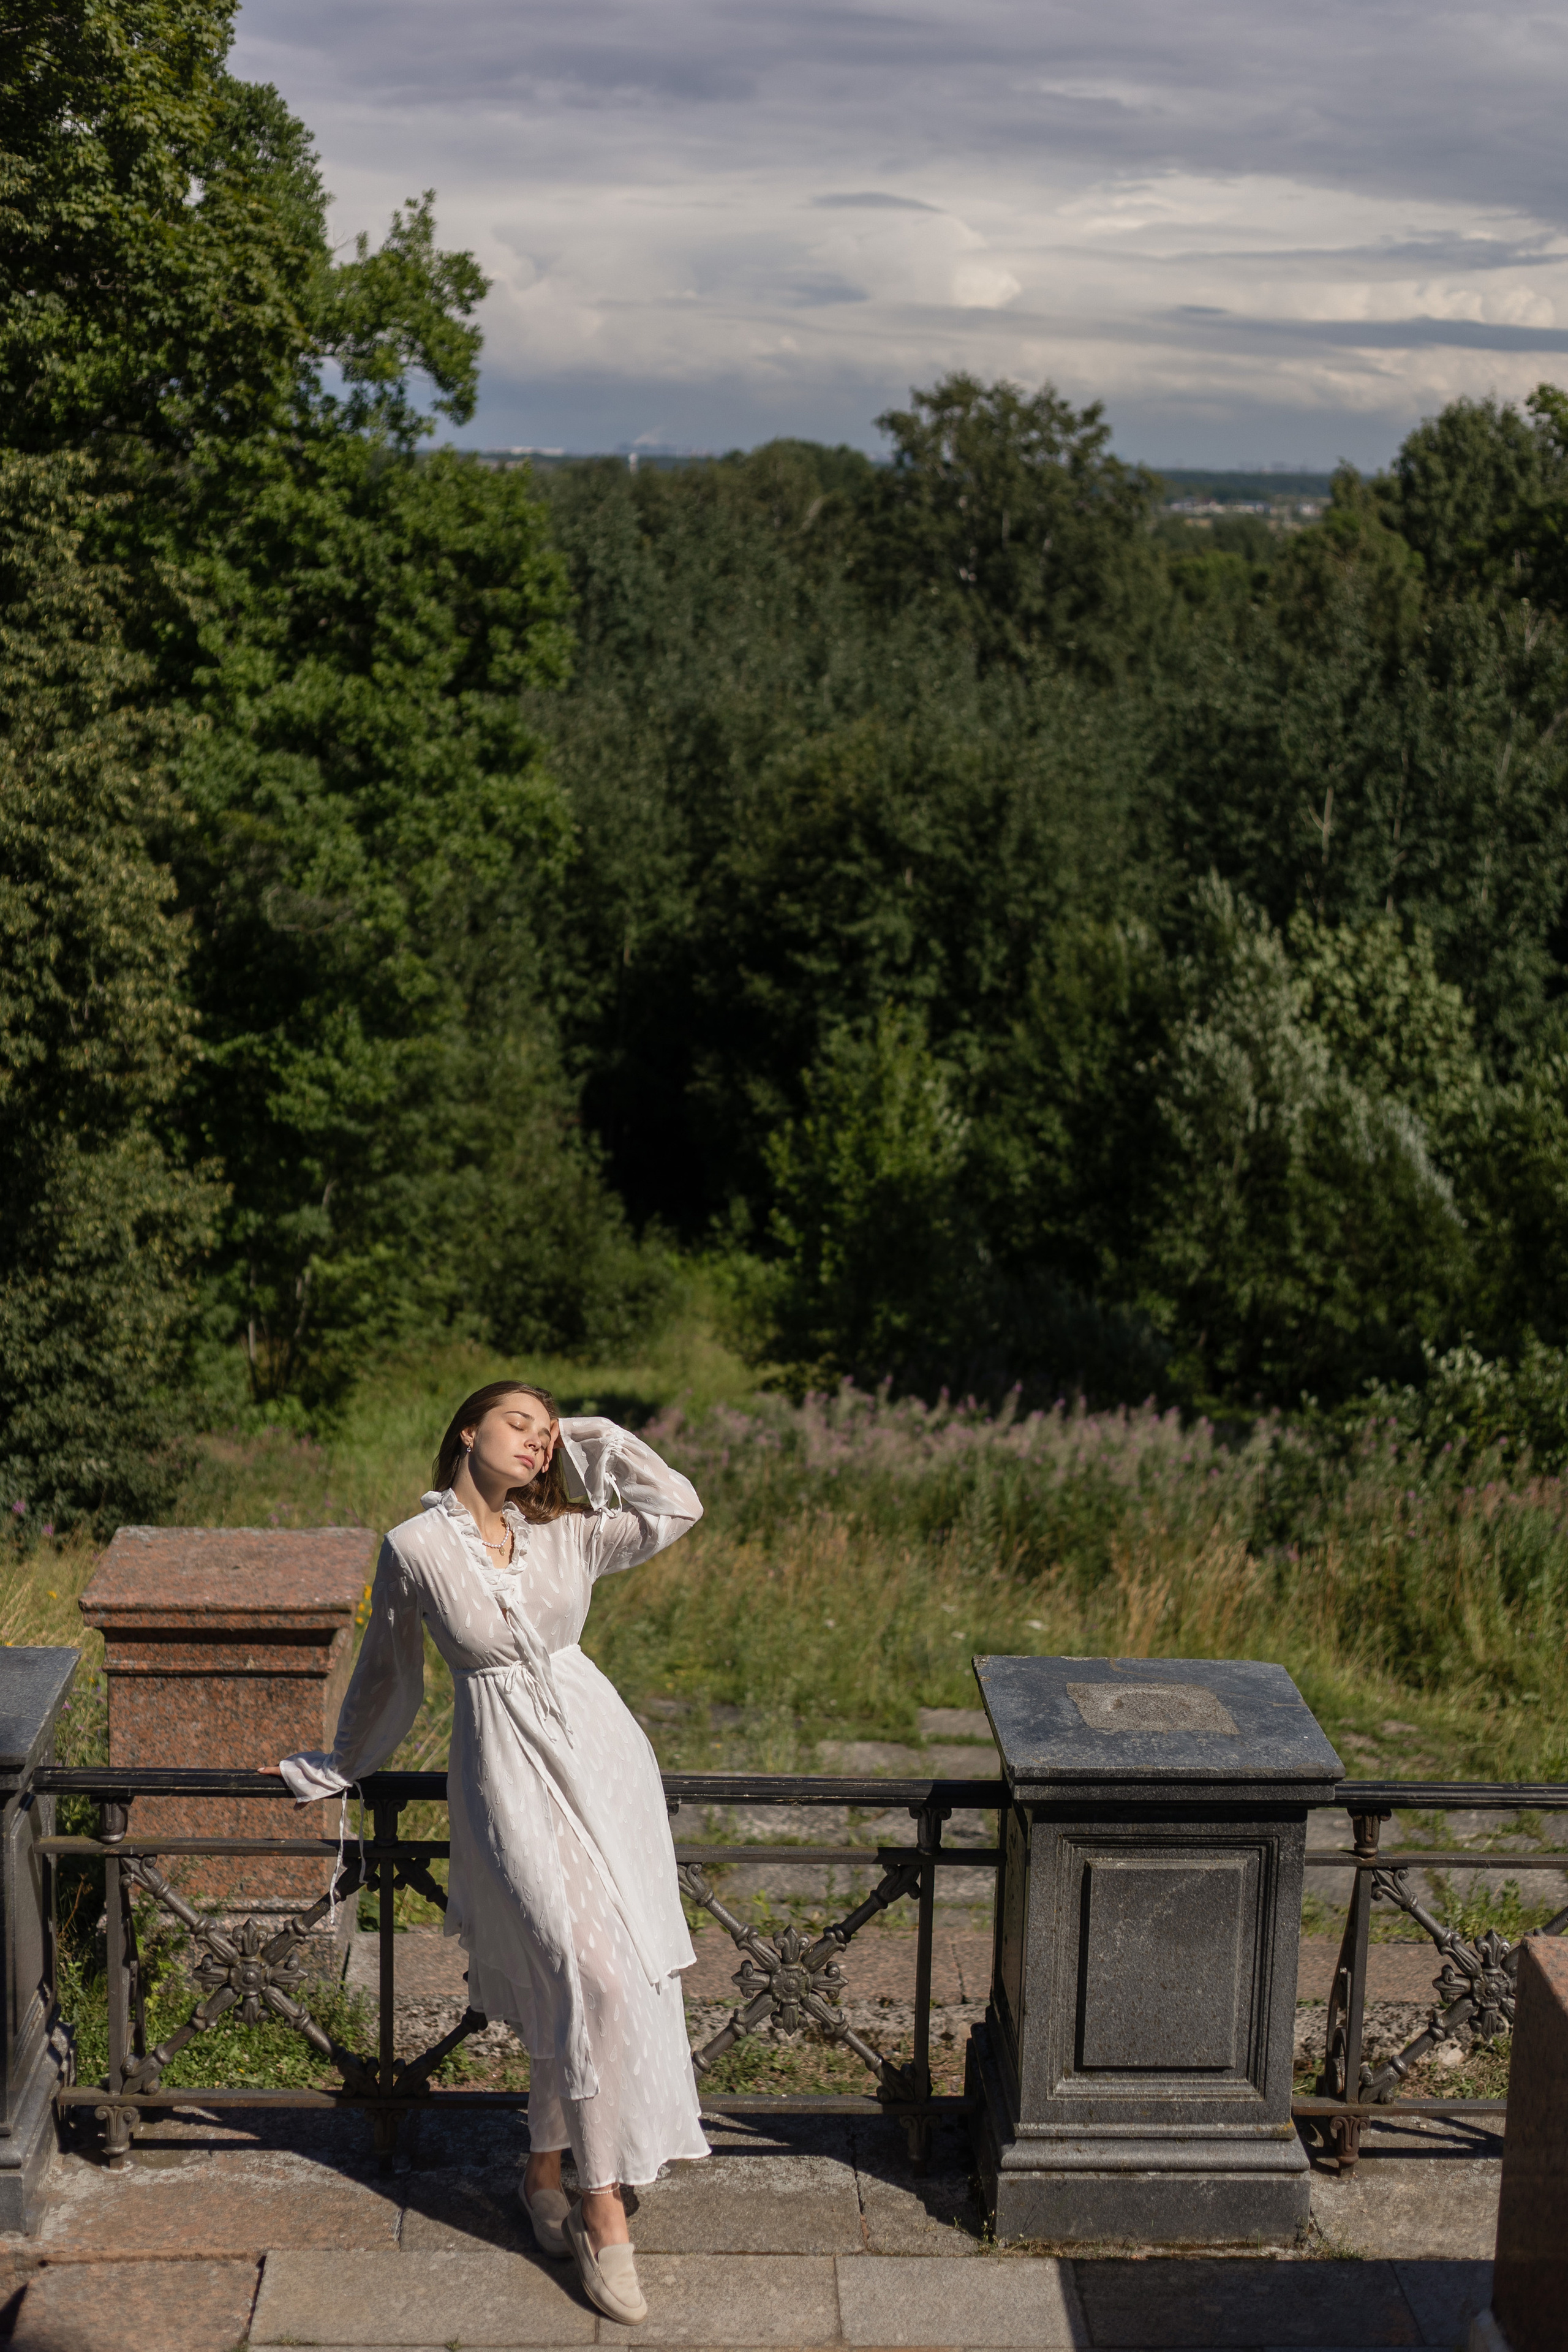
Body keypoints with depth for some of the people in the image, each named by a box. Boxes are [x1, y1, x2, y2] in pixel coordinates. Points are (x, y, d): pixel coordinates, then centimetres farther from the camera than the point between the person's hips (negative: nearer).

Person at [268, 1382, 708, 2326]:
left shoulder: (566, 1535, 8)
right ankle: (605, 2209, -6)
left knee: (620, 1970, 0)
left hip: (603, 1752, 4)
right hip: (506, 1772, -4)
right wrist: (340, 1769, 23)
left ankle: (547, 2169, 21)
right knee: (591, 1972, -16)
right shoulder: (416, 1548, 0)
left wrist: (589, 1438, 7)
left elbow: (678, 1505, 4)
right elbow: (388, 1679, 13)